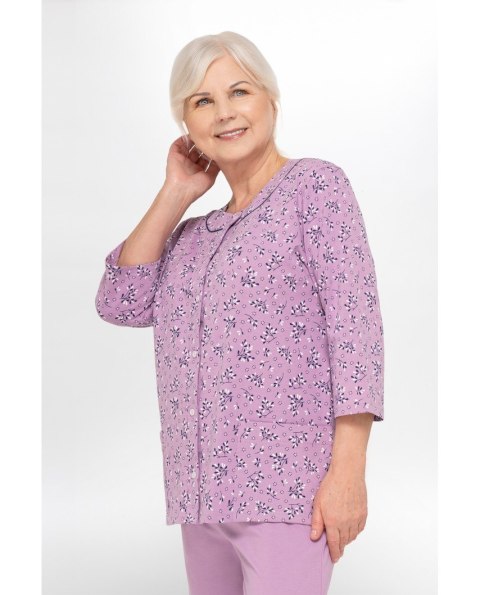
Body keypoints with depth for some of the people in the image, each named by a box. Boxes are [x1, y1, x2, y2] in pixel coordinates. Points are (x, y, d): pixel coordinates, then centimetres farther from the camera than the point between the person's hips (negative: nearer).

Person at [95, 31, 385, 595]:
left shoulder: (315, 184, 0)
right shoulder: (192, 234, 18)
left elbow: (355, 322, -9)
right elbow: (121, 303, 5)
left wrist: (348, 470, -17)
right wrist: (174, 195, 7)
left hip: (286, 490, -6)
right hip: (201, 494, 6)